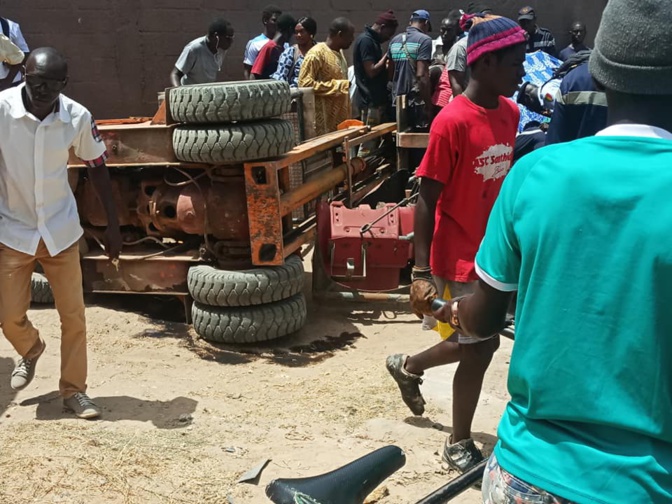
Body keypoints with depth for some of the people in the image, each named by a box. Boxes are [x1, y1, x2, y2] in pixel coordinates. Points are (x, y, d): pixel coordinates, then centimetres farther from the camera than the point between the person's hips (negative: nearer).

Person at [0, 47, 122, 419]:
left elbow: (97, 167, 2)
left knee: (73, 315, 5)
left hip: (60, 230, 1)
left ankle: (73, 390, 22)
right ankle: (30, 351, 40)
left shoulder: (78, 117, -11)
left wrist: (113, 224, 4)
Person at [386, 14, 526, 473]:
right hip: (460, 258, -8)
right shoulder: (452, 122, -20)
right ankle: (460, 444, 27)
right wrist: (421, 272, -20)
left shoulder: (509, 113, 4)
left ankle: (408, 367, 46)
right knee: (480, 348, 4)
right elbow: (426, 200, -18)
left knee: (476, 345, 18)